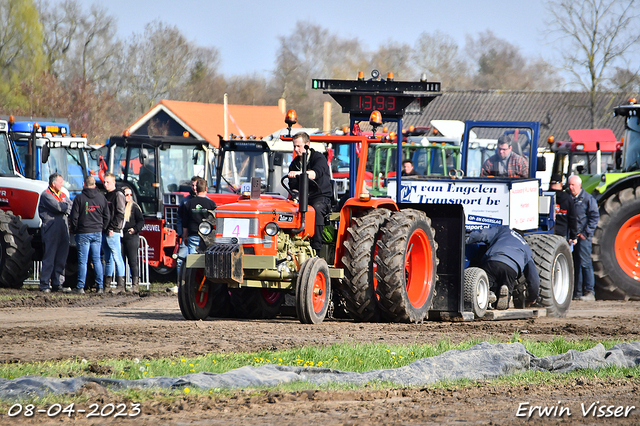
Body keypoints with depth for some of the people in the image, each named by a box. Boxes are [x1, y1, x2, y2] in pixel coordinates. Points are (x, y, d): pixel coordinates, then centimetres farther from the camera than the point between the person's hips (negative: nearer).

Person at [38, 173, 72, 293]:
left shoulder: (62, 195, 20)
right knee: (49, 257, -7)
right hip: (51, 229, -7)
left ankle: (57, 284, 13)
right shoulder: (46, 195, -5)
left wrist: (63, 207, -10)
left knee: (61, 258, 7)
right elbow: (57, 206, -16)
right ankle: (44, 285, -4)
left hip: (63, 228, 7)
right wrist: (66, 206, 0)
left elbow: (70, 208, 9)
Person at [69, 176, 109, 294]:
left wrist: (74, 230, 6)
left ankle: (80, 287, -2)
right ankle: (100, 286, 6)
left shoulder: (79, 198, -7)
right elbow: (106, 216, 10)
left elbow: (74, 217, -7)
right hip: (97, 233, 3)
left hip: (83, 233, -3)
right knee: (97, 260, 9)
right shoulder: (102, 198, 5)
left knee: (82, 261, -1)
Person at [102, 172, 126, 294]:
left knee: (117, 257, -10)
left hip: (113, 233, -9)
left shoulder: (118, 195, -4)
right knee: (108, 259, 11)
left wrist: (112, 229, -16)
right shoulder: (106, 196, 21)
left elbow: (120, 214, -11)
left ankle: (120, 285, -12)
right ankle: (106, 284, 14)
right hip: (105, 232, 9)